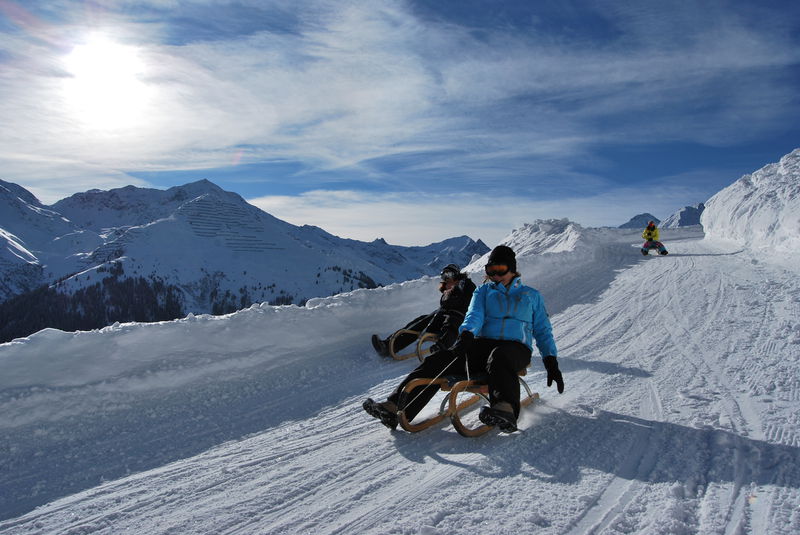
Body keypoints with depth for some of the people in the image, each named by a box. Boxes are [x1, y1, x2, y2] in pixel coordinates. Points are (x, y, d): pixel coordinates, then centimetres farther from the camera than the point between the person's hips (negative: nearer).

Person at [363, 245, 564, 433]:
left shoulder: (532, 295, 21)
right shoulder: (483, 291, 21)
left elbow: (543, 331, 20)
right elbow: (474, 315, 1)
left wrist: (551, 362, 4)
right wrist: (466, 334, -22)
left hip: (516, 349, -2)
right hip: (482, 344, 2)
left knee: (498, 358, -41)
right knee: (438, 360, -23)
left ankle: (506, 410, -67)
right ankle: (394, 408, -33)